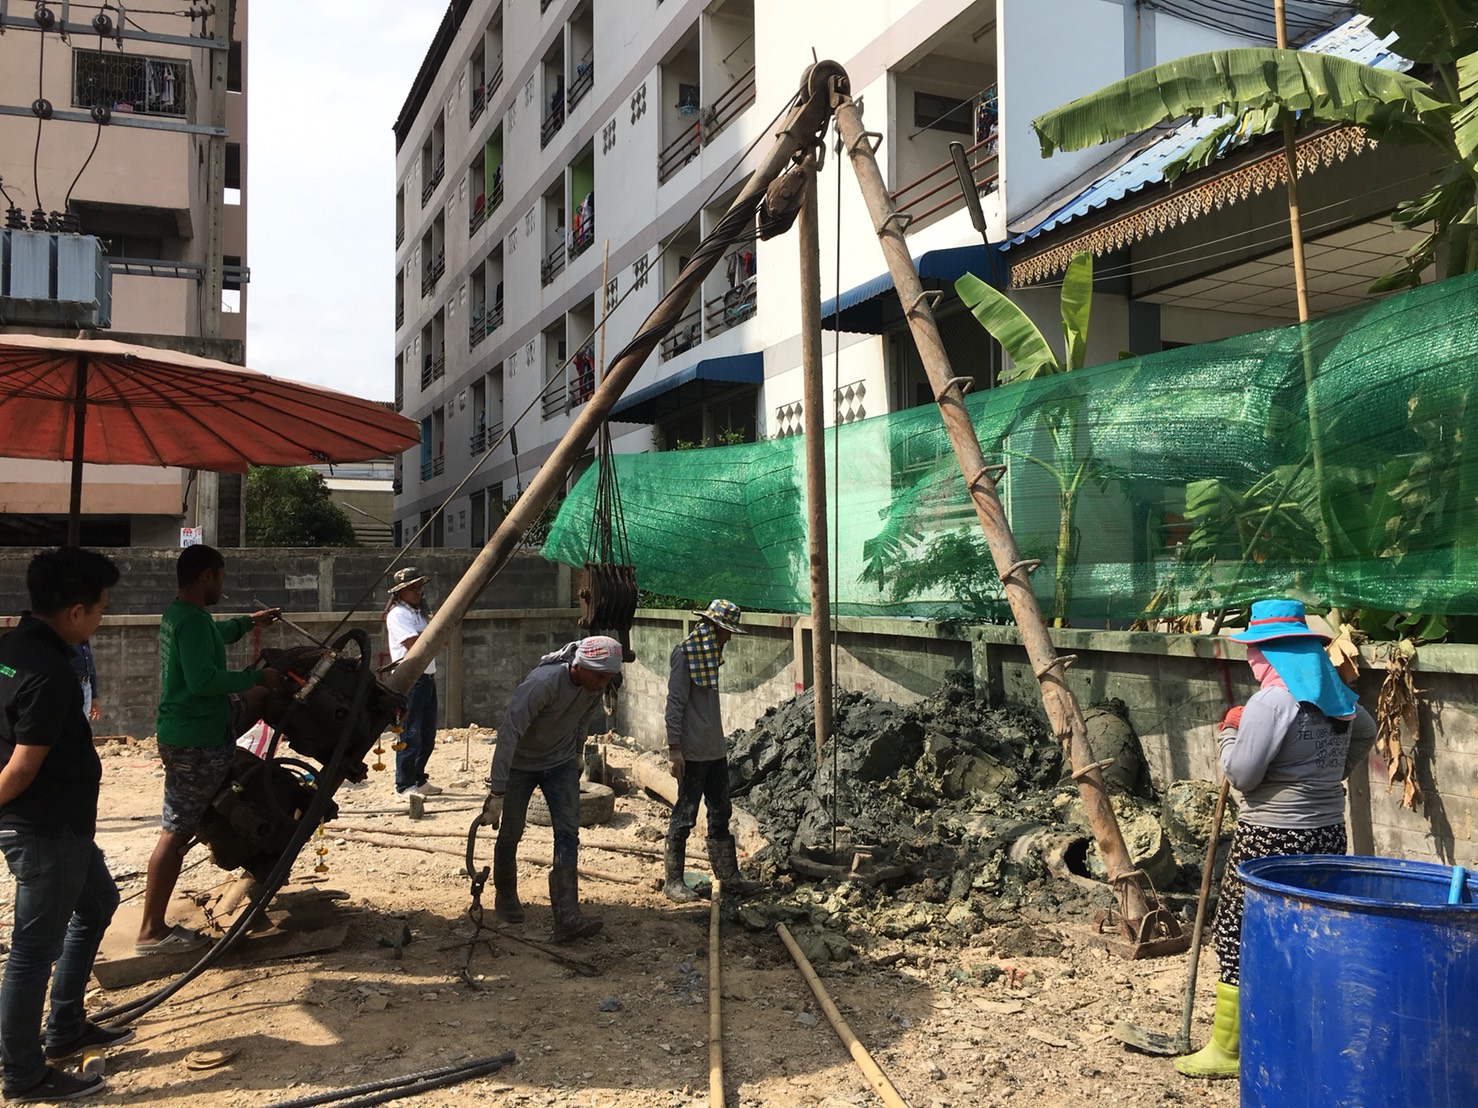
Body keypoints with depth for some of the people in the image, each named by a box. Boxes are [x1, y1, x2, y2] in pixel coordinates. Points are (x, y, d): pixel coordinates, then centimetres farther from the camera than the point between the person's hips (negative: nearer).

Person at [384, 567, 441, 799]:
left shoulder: (419, 613, 19)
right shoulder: (397, 615, -9)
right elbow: (414, 643, -21)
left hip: (427, 678, 9)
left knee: (427, 735, 12)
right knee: (411, 734, -6)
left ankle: (418, 780, 23)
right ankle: (404, 785, 2)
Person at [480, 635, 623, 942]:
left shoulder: (595, 685, -15)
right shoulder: (543, 683, -35)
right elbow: (508, 735, -37)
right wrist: (497, 793, -38)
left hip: (561, 763, 4)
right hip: (521, 763, -4)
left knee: (568, 834, -8)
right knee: (510, 834, 6)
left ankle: (567, 917, -11)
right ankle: (505, 897, 33)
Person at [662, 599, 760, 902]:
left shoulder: (711, 652, 13)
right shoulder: (684, 653, -14)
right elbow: (674, 703, -17)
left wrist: (718, 740, 19)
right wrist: (673, 748, -20)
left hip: (715, 749, 9)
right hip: (692, 751, -9)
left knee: (721, 813, 13)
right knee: (685, 816, -1)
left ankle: (728, 877, 21)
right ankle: (673, 881, 10)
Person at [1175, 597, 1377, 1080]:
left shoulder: (1272, 700, -19)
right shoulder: (1336, 696, 7)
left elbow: (1242, 775, -16)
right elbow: (1365, 733, 30)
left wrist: (1228, 731, -1)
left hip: (1272, 840, -8)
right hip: (1327, 834, 8)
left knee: (1238, 937, 1)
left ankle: (1226, 1050, 8)